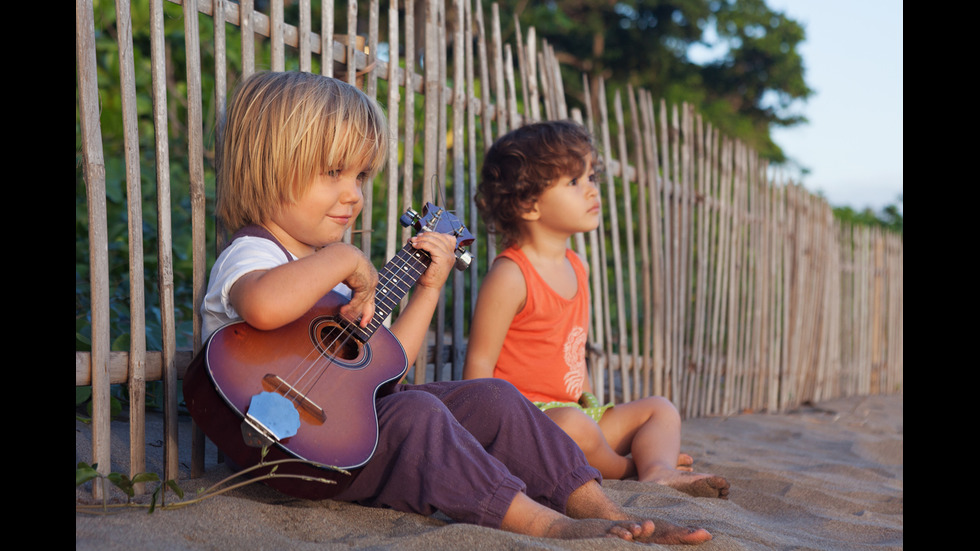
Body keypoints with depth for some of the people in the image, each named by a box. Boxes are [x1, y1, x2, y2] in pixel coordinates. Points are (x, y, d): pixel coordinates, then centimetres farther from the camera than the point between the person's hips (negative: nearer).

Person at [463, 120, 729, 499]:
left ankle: (658, 472, -21)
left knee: (661, 409, 10)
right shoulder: (509, 276, -14)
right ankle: (624, 468, -7)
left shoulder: (576, 268, 14)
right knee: (571, 424, -38)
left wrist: (595, 409, 22)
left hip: (572, 409, 9)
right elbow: (479, 365, -15)